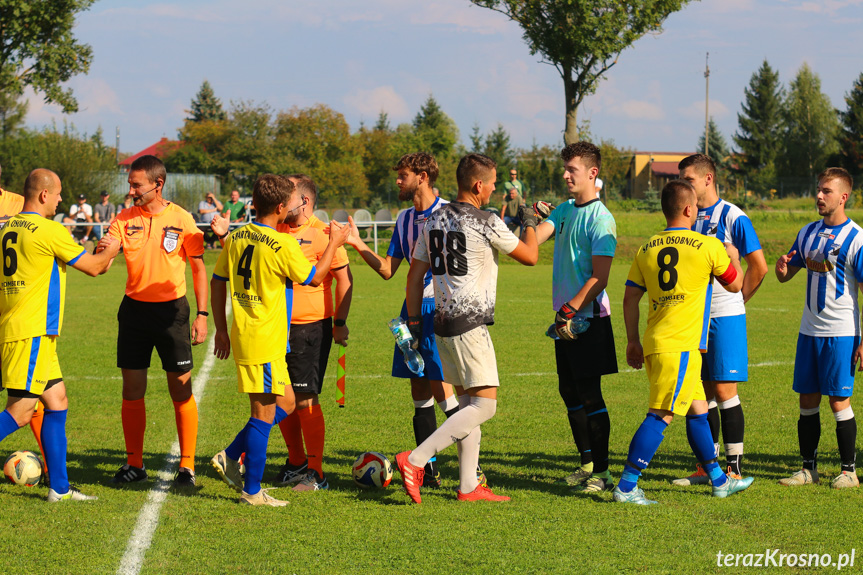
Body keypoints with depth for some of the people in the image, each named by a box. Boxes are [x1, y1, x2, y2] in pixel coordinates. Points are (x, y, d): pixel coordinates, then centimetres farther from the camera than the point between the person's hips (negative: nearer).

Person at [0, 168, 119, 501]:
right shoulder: (49, 230, -12)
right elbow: (93, 267, -3)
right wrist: (110, 251, 16)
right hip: (33, 333, -9)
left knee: (57, 401, 11)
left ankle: (59, 487, 12)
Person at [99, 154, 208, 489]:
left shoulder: (181, 219, -5)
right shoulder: (124, 220, 2)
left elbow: (198, 268, 0)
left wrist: (202, 315, -5)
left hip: (171, 310, -3)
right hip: (134, 310, 3)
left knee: (181, 389, -1)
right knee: (132, 390, 4)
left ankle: (187, 466, 6)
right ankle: (134, 464, 16)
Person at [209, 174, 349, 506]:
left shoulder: (235, 238, 7)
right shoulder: (283, 244, -15)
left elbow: (218, 282, 13)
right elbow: (314, 278, -2)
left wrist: (221, 329, 21)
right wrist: (334, 243, 11)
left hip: (243, 335, 8)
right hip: (266, 341, -8)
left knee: (285, 403, 18)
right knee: (264, 414, -1)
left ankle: (230, 457, 15)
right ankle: (252, 491, 3)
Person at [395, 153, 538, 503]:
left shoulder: (434, 220, 10)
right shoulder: (486, 223, -10)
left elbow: (415, 274, 14)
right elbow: (530, 257, 3)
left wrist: (414, 321, 21)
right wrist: (530, 224, 21)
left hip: (443, 323, 8)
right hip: (470, 324, -8)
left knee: (468, 403, 13)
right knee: (484, 405, -7)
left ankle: (468, 486, 10)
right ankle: (415, 460, -17)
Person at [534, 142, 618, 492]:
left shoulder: (601, 219, -12)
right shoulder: (564, 210, 13)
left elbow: (599, 278, -17)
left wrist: (570, 310, -20)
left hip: (589, 318, -8)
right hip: (565, 318, 8)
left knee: (589, 394, -7)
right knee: (569, 392, 13)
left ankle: (602, 472, -2)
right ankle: (587, 463, 23)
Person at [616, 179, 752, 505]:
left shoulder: (646, 250, 9)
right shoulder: (709, 246, -4)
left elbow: (630, 298, 9)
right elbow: (734, 284, 12)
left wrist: (633, 341, 16)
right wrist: (733, 257, 32)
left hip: (654, 344, 7)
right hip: (681, 345, -7)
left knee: (698, 410, 17)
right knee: (660, 416, -7)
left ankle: (719, 481, 26)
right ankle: (626, 487, -12)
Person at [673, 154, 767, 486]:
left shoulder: (733, 218, -8)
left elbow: (759, 267, -5)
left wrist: (737, 298, 1)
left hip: (725, 315, -6)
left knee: (725, 389, -6)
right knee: (703, 391, 8)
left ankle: (734, 468, -1)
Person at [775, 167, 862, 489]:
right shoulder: (808, 233, 10)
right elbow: (785, 275, 19)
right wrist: (782, 267, -8)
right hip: (809, 330, 6)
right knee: (807, 401, 7)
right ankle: (808, 468, 15)